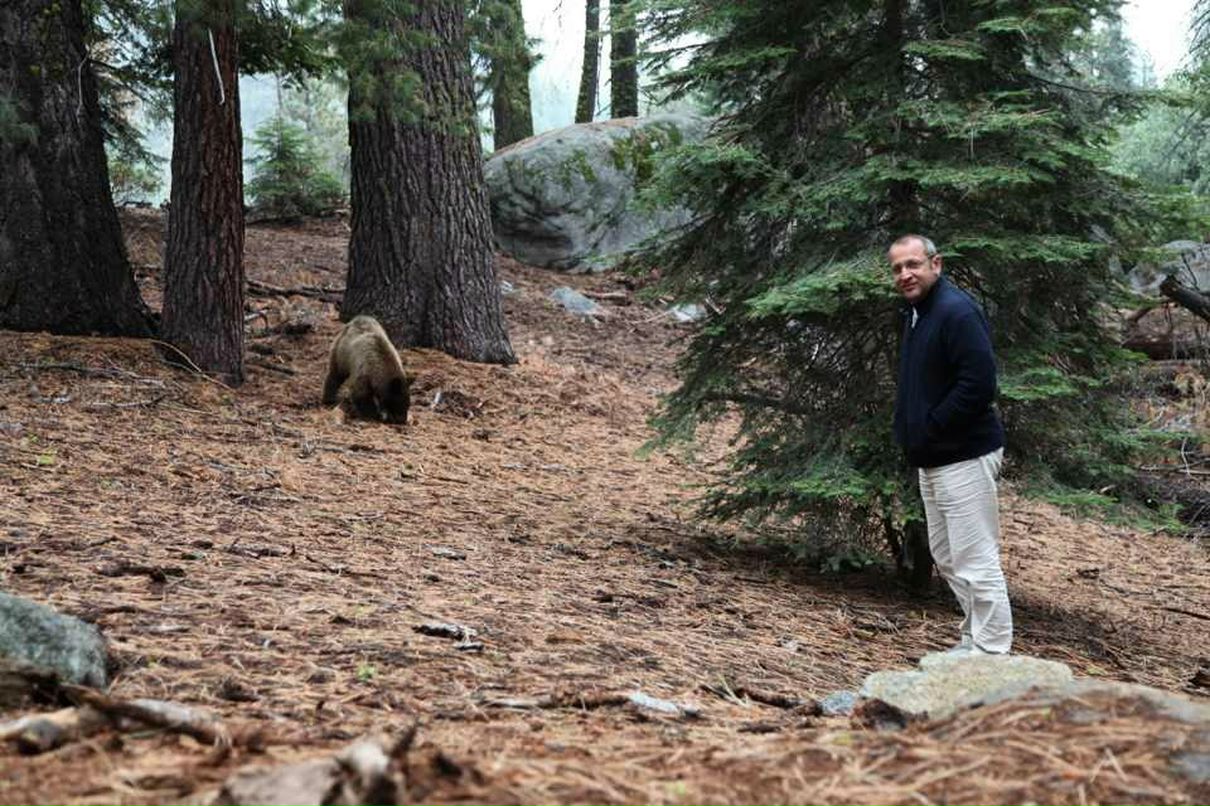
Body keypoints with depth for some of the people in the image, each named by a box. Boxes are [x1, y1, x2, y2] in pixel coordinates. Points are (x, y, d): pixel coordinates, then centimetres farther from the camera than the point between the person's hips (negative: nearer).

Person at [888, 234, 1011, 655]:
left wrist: (929, 430, -18)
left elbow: (979, 384, -26)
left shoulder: (957, 312, -18)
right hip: (931, 459, 11)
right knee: (946, 557, 18)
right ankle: (974, 640, 30)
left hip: (964, 457, -11)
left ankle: (992, 654, 2)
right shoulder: (915, 313, 13)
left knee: (975, 561, -6)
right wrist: (910, 433, 9)